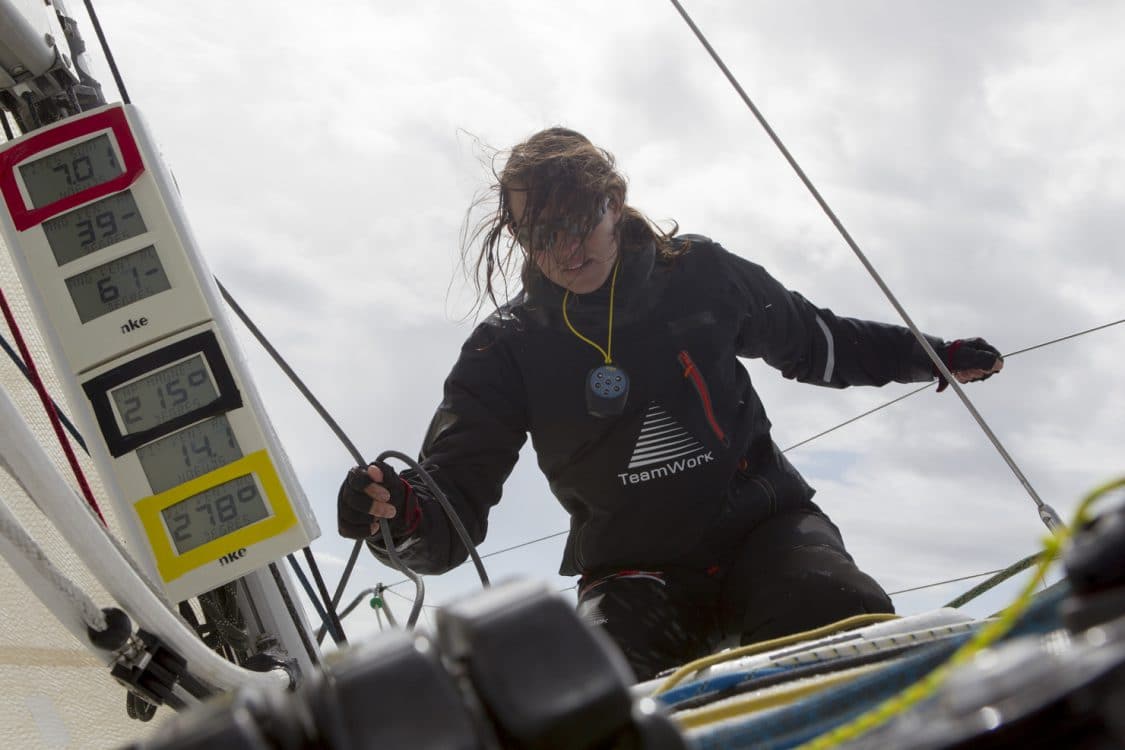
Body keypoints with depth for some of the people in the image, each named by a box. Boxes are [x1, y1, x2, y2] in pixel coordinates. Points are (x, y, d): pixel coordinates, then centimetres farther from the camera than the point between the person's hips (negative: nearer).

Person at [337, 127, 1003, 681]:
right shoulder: (506, 350, -2)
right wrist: (400, 513, -31)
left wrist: (931, 355, 22)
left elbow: (812, 343, 19)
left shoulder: (699, 274, 1)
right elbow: (455, 498, -7)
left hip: (765, 528, 1)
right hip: (634, 574, 0)